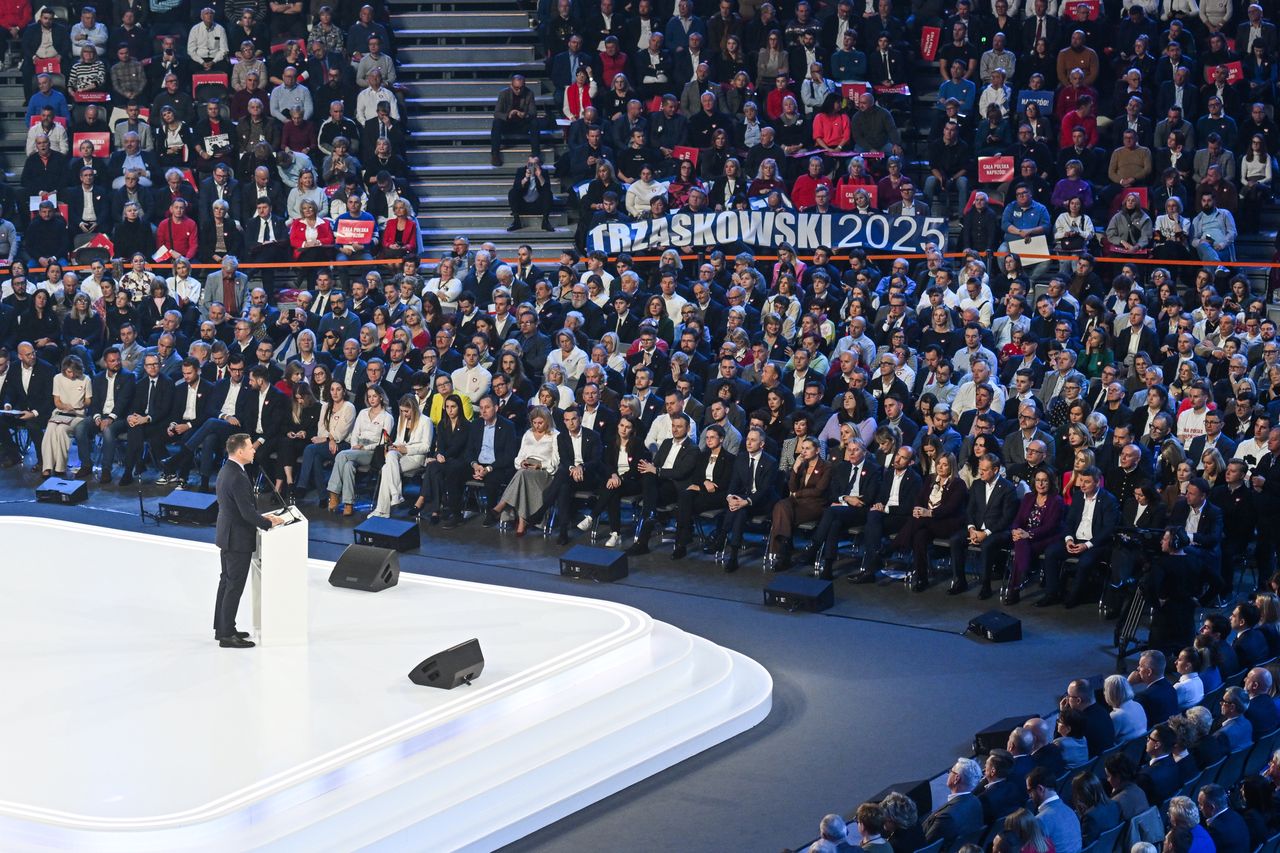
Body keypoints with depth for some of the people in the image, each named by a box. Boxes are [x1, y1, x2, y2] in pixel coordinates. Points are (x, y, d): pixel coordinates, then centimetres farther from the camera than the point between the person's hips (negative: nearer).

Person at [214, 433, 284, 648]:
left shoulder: (225, 471, 7)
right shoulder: (238, 477, -25)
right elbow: (247, 512, -26)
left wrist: (261, 518, 10)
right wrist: (269, 523, -12)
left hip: (227, 535, 10)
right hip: (238, 539, -10)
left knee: (226, 582, 18)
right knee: (234, 586, -3)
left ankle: (222, 628, 27)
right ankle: (227, 635, 2)